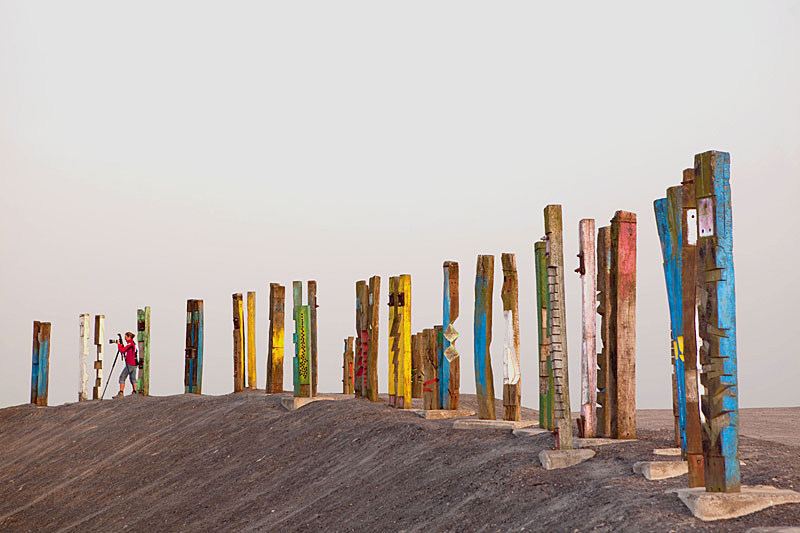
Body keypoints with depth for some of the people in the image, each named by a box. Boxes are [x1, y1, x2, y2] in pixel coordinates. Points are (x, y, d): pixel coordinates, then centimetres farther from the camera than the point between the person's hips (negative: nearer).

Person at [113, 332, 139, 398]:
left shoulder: (130, 344, -12)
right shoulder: (133, 344, 17)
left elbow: (122, 350, -18)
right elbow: (124, 351, 25)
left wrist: (119, 344, -4)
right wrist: (121, 345, 14)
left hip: (129, 364, -9)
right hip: (134, 364, 9)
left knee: (122, 377, -6)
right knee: (133, 378, 12)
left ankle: (121, 393, -10)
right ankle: (135, 392, 8)